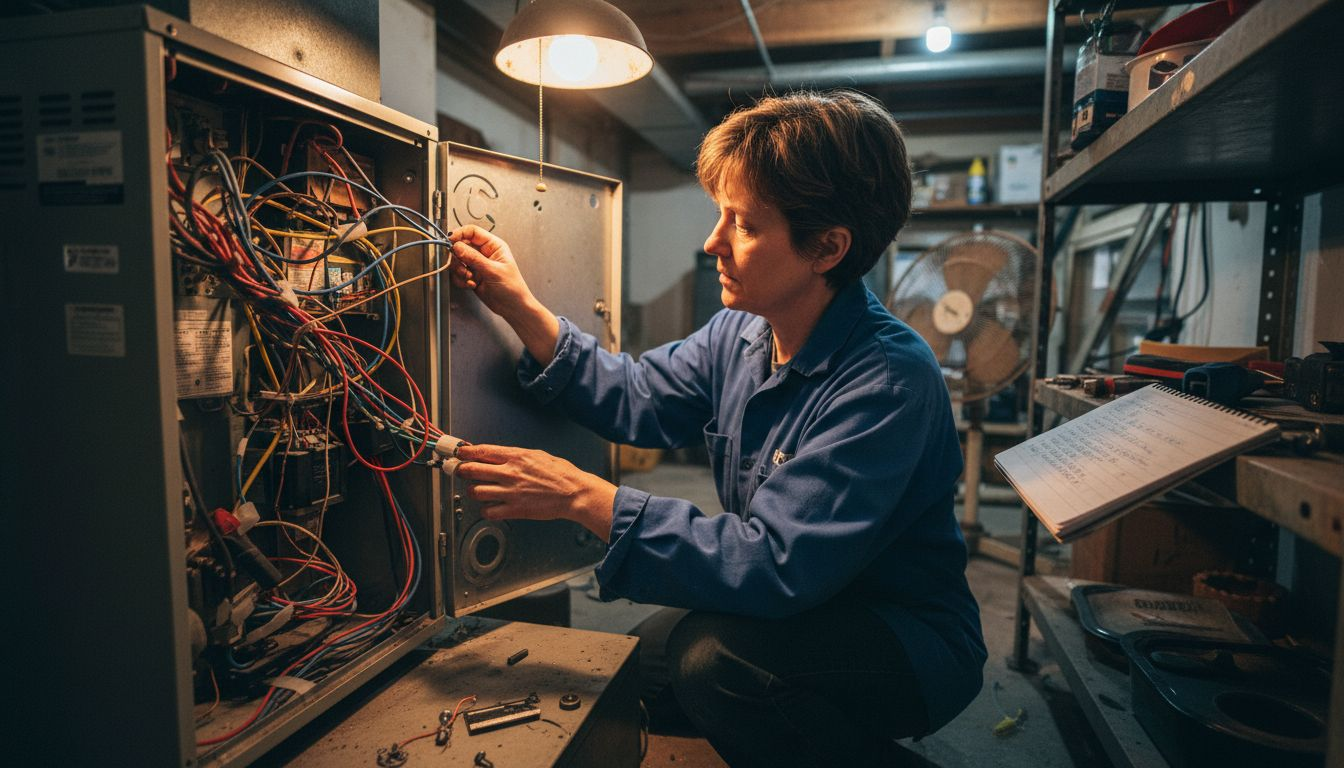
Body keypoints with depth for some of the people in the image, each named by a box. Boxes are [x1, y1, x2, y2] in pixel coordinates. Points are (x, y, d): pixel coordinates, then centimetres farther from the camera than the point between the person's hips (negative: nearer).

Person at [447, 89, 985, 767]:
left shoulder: (889, 381, -30)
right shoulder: (739, 333, -5)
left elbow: (774, 566, -35)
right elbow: (635, 400, 4)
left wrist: (583, 497, -33)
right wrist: (520, 308, -5)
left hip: (912, 646, -7)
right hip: (796, 610, 8)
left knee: (712, 654, -30)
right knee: (639, 655, 15)